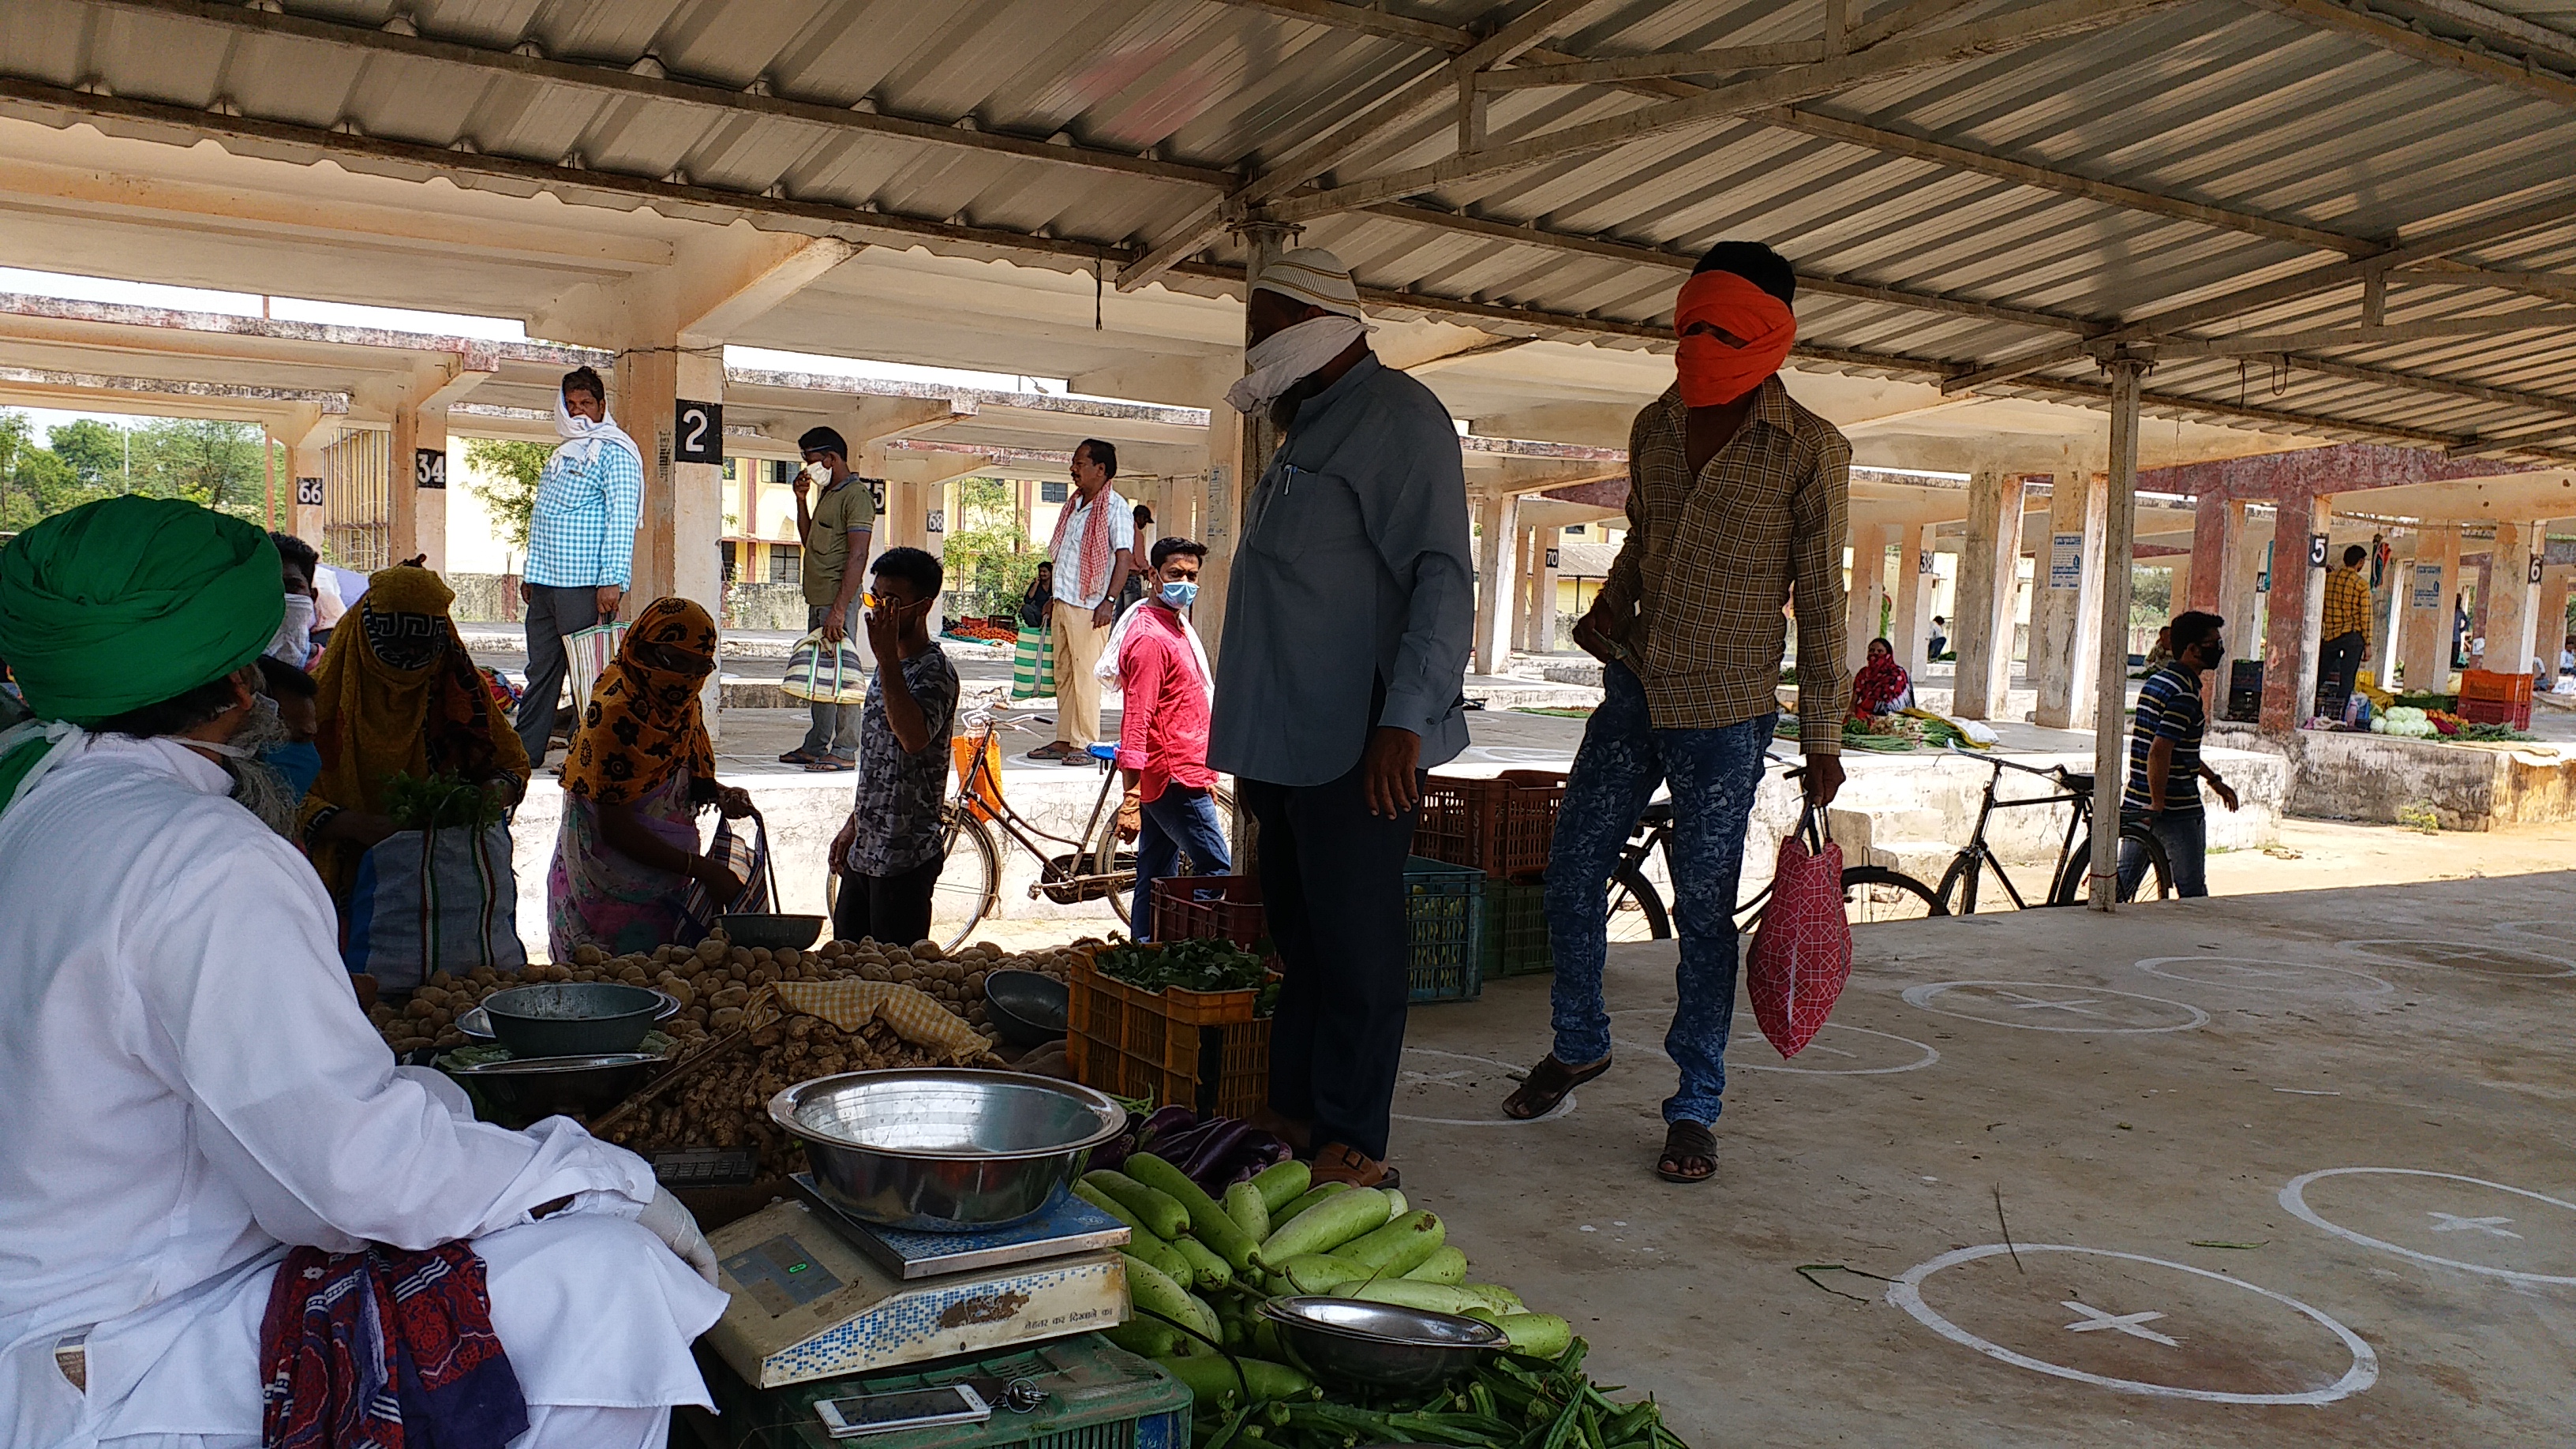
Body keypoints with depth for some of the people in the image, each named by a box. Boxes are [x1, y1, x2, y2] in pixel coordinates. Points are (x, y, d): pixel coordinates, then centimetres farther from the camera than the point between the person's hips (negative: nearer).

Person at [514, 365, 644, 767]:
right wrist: (530, 572, 22)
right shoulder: (560, 454, 22)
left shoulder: (614, 453, -5)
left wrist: (612, 581, -21)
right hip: (544, 583, 8)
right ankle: (524, 751, 16)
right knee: (541, 669, 11)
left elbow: (621, 519, -14)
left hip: (585, 584, -8)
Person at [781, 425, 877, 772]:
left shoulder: (856, 495, -11)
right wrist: (801, 499, 16)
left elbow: (858, 556, -19)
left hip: (839, 600, -10)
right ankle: (816, 746, 19)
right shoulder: (827, 494, 20)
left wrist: (839, 609, -25)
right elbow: (809, 540, 29)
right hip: (818, 600, 10)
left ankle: (845, 751, -4)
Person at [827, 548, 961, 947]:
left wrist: (887, 658, -36)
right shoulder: (891, 667, 12)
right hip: (867, 850, 9)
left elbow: (914, 738, -37)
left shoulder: (934, 672, -16)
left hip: (907, 857, -9)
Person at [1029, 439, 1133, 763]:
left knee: (1086, 672, -7)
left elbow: (1124, 556, -15)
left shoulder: (1115, 507, -8)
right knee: (1063, 673, 9)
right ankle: (1064, 740, 15)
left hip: (1089, 606, -8)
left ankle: (1085, 744, -3)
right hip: (1063, 603, 8)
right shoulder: (1074, 504, 17)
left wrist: (1109, 601, -23)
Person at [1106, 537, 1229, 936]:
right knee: (1217, 873, -8)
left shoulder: (1177, 626, 17)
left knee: (1155, 883, 11)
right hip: (1174, 779, -10)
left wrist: (1203, 775, 27)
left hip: (1179, 776, 10)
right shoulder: (1150, 637, -16)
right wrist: (1131, 797, -27)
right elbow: (1137, 718, -22)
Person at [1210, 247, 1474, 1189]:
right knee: (1300, 931, 15)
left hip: (1358, 748, -10)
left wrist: (1406, 720, -27)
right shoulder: (1310, 431, 21)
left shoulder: (1398, 420, -9)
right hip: (1289, 741, 10)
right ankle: (1294, 1110, 25)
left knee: (1355, 942, -4)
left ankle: (1351, 1143, 5)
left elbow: (1442, 578, -18)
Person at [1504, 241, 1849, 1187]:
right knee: (1572, 877, 9)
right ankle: (1580, 1045, 33)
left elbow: (1822, 604, -5)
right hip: (1633, 691, 5)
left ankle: (1695, 1109, 16)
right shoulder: (1654, 428, 7)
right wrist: (1607, 611, 1)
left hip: (1725, 717, -5)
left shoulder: (1811, 452, -8)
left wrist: (1822, 739, -6)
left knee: (1704, 913, 1)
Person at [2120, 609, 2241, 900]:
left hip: (2136, 804, 9)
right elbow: (2159, 751, -27)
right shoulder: (2185, 693, -17)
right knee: (2192, 892, 3)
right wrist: (2158, 804, -21)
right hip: (2176, 810, -9)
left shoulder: (2155, 681, 13)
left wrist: (2214, 780, 27)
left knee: (2124, 881, 12)